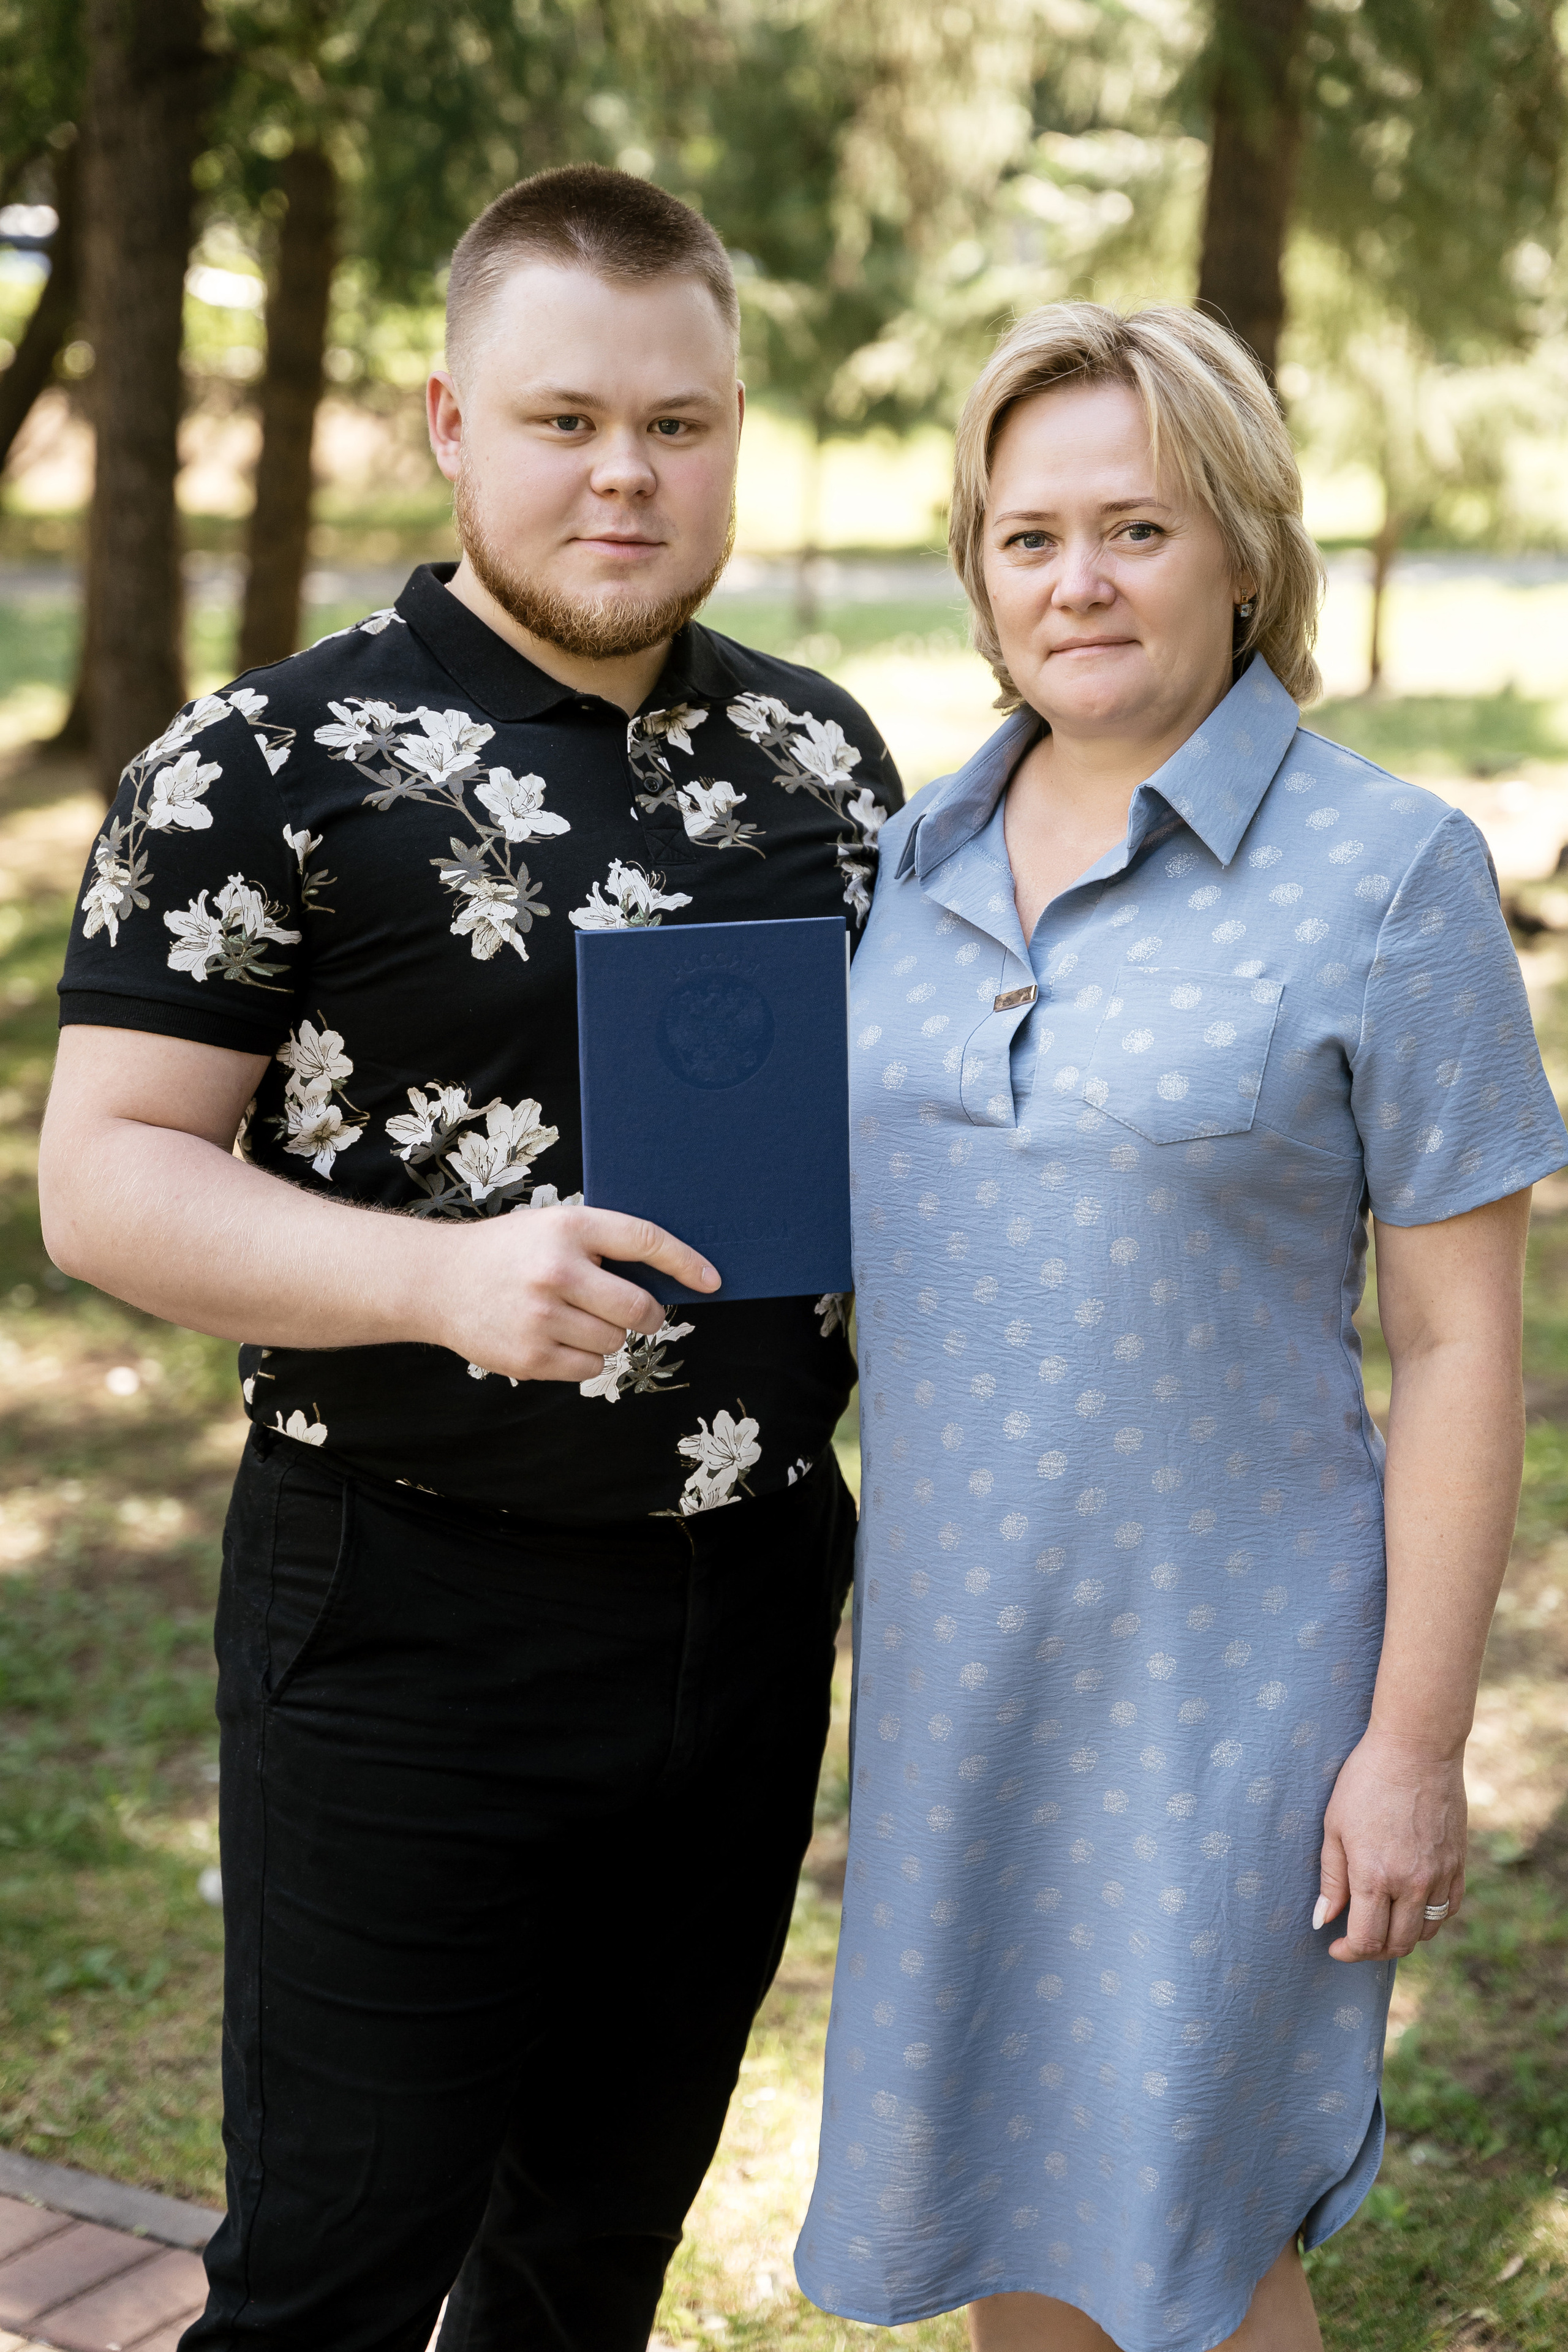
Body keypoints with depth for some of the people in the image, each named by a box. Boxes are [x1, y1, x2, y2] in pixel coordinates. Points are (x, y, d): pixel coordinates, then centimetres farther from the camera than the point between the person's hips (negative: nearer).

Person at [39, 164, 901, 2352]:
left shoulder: (822, 751, 8)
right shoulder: (274, 764, -9)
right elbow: (104, 1176, -12)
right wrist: (443, 1278, -27)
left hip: (756, 1594, 5)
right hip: (411, 1620, -5)